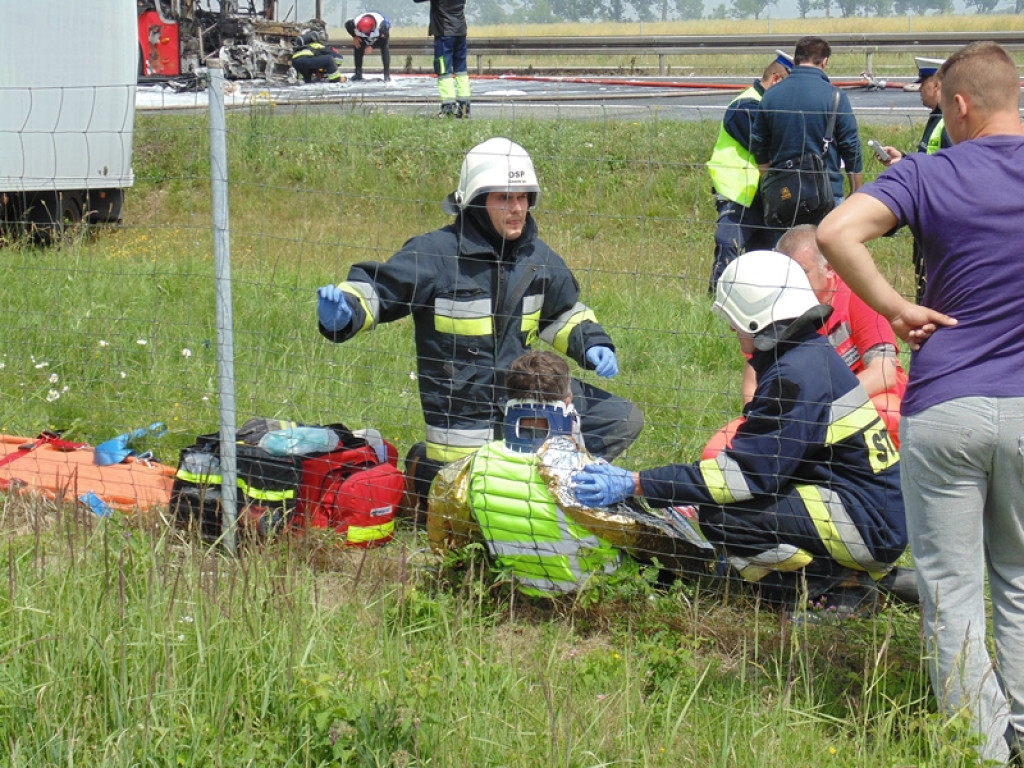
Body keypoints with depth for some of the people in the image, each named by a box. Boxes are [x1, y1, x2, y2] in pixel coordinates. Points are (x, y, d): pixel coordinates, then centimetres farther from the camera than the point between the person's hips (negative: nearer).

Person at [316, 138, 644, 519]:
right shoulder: (435, 253, -16)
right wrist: (344, 312, -35)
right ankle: (428, 472, 21)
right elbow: (375, 289, -14)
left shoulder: (538, 257, 3)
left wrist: (592, 344, 3)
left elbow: (564, 312, 19)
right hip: (464, 412, -6)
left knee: (623, 419, 3)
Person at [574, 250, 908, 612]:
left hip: (866, 523, -10)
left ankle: (835, 585, -10)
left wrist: (636, 485, -20)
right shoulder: (814, 357, 12)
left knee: (723, 514, -20)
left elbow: (749, 471, -20)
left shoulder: (797, 374, -17)